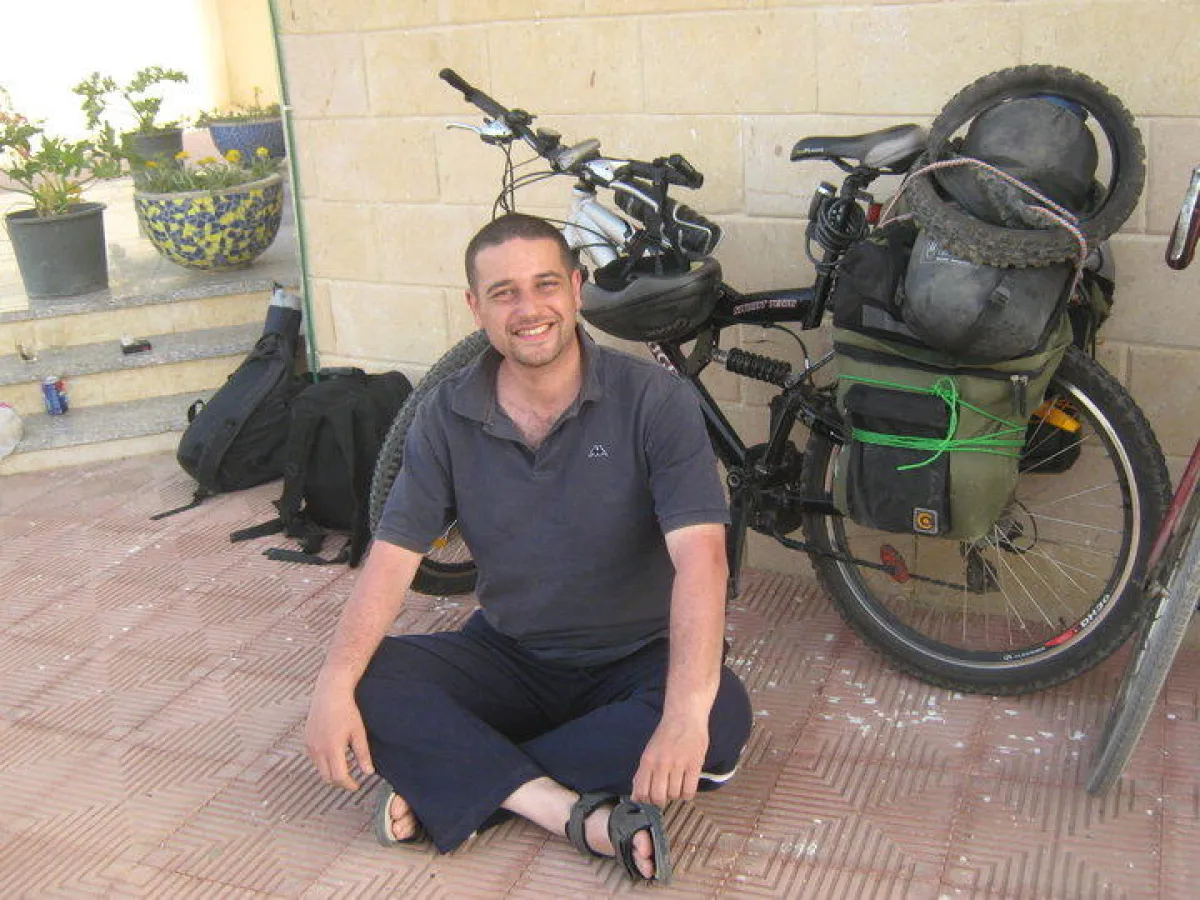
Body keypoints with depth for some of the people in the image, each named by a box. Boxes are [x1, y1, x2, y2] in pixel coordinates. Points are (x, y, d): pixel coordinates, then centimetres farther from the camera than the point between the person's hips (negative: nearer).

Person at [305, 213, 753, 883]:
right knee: (368, 681, -21)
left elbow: (700, 555, -26)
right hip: (509, 656, 2)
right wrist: (335, 686, -26)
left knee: (723, 719, -33)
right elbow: (394, 557, -9)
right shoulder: (449, 417, -4)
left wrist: (687, 711, -40)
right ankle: (579, 815, -28)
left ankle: (451, 784, -24)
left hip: (633, 661, -2)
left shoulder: (654, 400, -16)